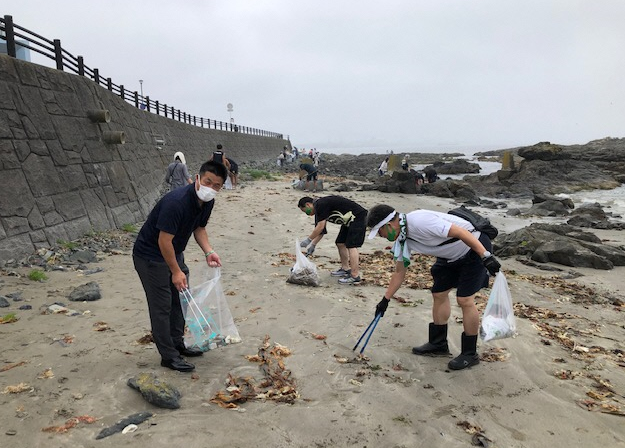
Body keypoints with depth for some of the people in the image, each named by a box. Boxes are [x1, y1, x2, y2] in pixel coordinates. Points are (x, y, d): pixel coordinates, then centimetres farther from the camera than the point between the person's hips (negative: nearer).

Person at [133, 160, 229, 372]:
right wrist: (176, 271, -22)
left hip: (174, 252, 9)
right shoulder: (176, 202, -33)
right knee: (162, 306, -3)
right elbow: (164, 240, -29)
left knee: (180, 298, 16)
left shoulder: (207, 202, -6)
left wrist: (208, 251, -8)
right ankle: (168, 356, 9)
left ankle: (177, 344, 31)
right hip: (151, 255, -9)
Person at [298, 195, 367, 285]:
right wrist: (313, 245, 18)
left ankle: (355, 276, -13)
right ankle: (345, 269, 24)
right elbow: (320, 231, 19)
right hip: (349, 221, 10)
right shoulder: (318, 210, 12)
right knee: (340, 243, 13)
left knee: (351, 245, -14)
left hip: (358, 217, -10)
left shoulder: (321, 205, -18)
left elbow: (320, 227, -19)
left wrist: (308, 240, -9)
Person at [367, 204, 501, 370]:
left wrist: (486, 257, -32)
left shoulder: (420, 221, -31)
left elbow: (461, 232, -31)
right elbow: (399, 272, 9)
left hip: (475, 247, -9)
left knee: (464, 299, -9)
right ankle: (438, 344, 22)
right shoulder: (401, 240, -2)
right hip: (452, 255, 9)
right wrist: (385, 300, 12)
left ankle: (470, 354, 6)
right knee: (439, 294, 9)